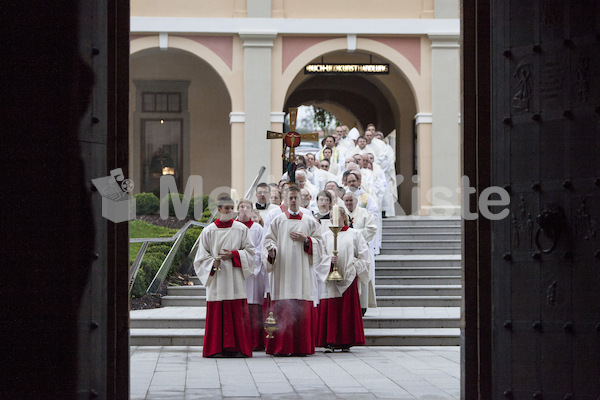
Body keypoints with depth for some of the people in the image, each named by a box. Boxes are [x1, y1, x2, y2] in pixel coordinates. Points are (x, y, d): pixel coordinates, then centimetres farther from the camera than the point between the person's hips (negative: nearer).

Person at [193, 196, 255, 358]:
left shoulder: (241, 229, 7)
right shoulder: (208, 231, 6)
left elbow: (250, 252, 6)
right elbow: (202, 256, 7)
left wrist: (233, 255, -9)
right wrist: (213, 263, -12)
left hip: (235, 280, 0)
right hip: (217, 279, 0)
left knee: (237, 313, -3)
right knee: (216, 313, -3)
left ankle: (237, 347, 1)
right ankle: (217, 348, 1)